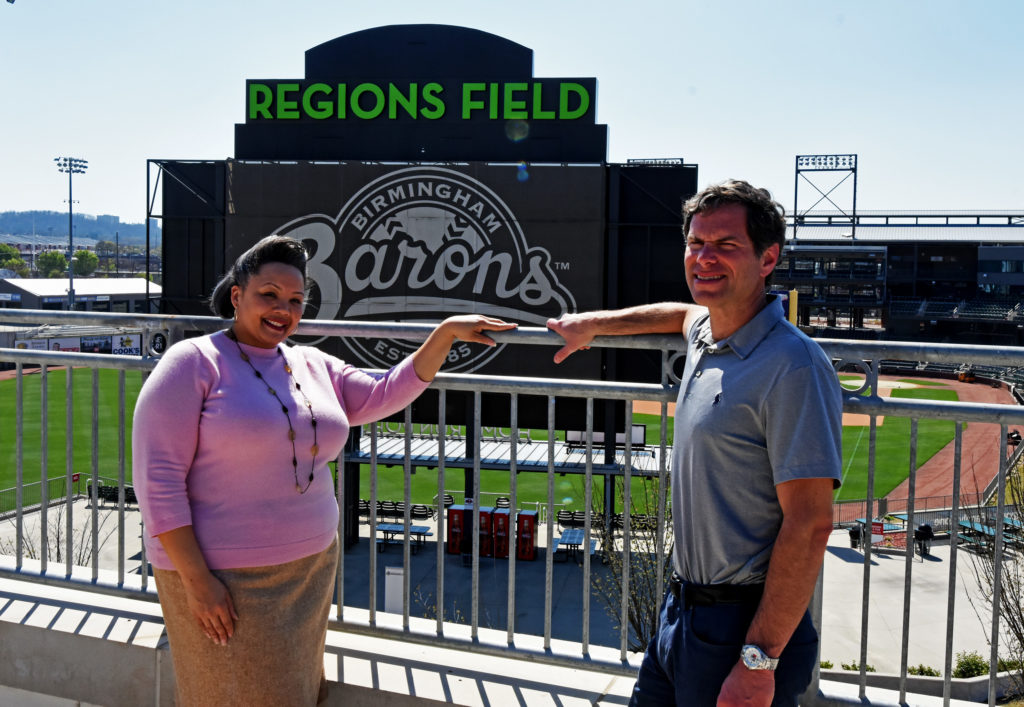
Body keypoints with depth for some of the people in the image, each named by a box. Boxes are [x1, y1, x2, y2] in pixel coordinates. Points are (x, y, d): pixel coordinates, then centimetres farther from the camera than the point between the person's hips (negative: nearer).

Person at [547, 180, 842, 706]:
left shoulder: (793, 366, -20)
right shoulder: (704, 336, 5)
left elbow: (810, 521, -23)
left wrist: (759, 661, -24)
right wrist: (594, 324, 33)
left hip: (744, 627, -8)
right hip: (682, 607, 8)